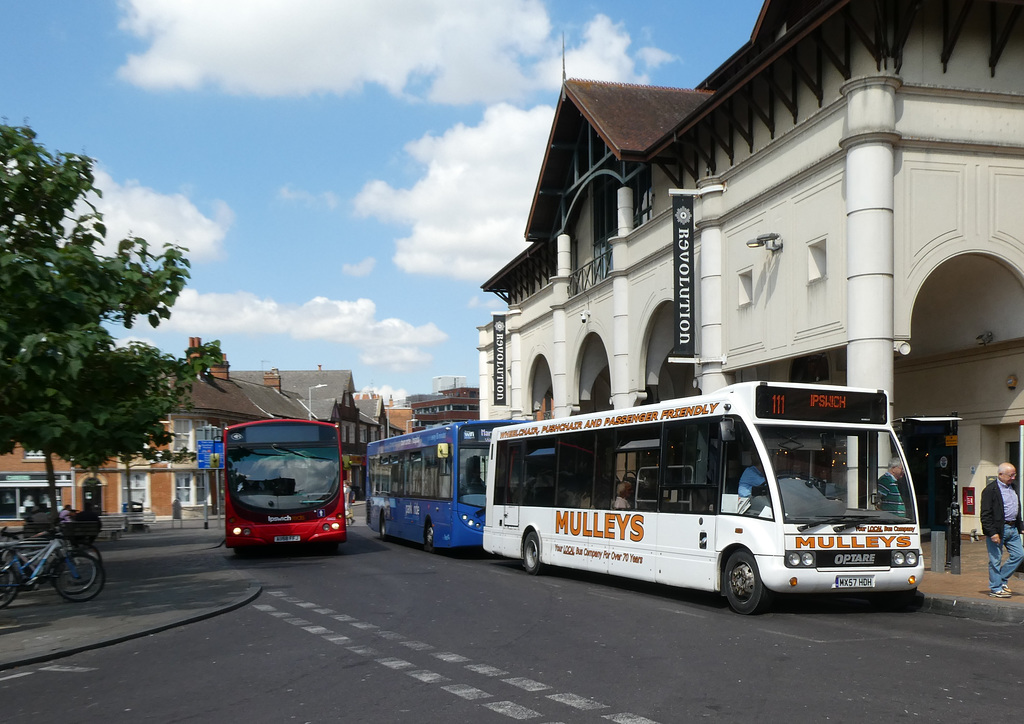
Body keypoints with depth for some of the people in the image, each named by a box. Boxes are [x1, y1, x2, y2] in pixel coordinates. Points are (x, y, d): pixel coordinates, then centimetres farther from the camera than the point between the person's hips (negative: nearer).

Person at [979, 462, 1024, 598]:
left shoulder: (1013, 487, 14)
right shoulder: (990, 490, -12)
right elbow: (986, 514, -15)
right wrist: (992, 533, -19)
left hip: (1012, 528, 8)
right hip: (998, 529, -8)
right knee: (995, 559, -1)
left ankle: (1002, 579, 21)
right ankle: (995, 588, 7)